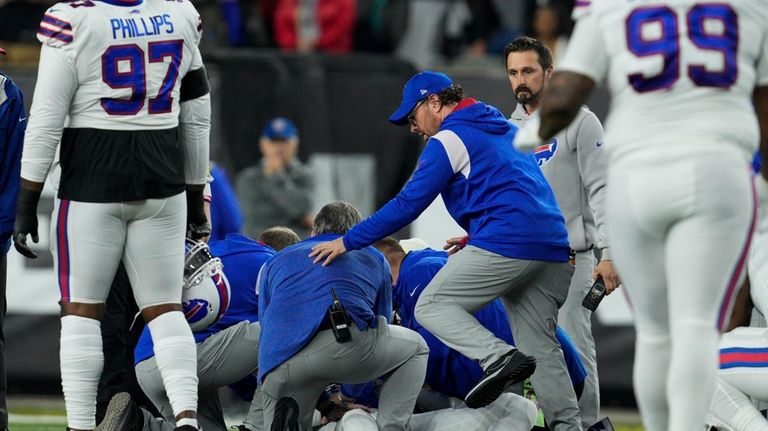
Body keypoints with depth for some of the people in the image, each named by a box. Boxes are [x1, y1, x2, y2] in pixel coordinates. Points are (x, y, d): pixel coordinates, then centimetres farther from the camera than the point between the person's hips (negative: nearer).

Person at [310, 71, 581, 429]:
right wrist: (475, 239, 28)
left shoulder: (448, 140, 1)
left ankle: (498, 357, -24)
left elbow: (408, 204, -5)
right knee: (541, 348, 12)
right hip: (554, 247, 8)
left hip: (505, 244, -8)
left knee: (431, 306, -3)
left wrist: (349, 241, -2)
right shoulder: (506, 130, 27)